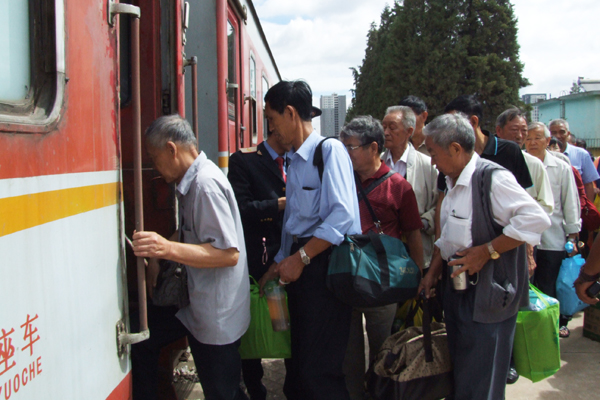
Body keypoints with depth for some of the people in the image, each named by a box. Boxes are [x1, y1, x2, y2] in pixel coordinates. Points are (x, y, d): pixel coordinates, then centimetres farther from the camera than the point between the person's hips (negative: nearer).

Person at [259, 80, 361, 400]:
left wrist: (301, 258, -17)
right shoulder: (294, 162, 18)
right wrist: (280, 263, 18)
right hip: (299, 264, 8)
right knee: (300, 365, 13)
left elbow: (342, 215, -19)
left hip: (325, 264, -8)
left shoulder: (329, 149, -8)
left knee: (318, 372, -6)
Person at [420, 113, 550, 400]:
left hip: (489, 294, -9)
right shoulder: (454, 183, 12)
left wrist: (486, 251, -23)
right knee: (456, 377, 19)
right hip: (457, 288, 9)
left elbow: (536, 219, -27)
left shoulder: (492, 177, -19)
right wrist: (432, 273, 15)